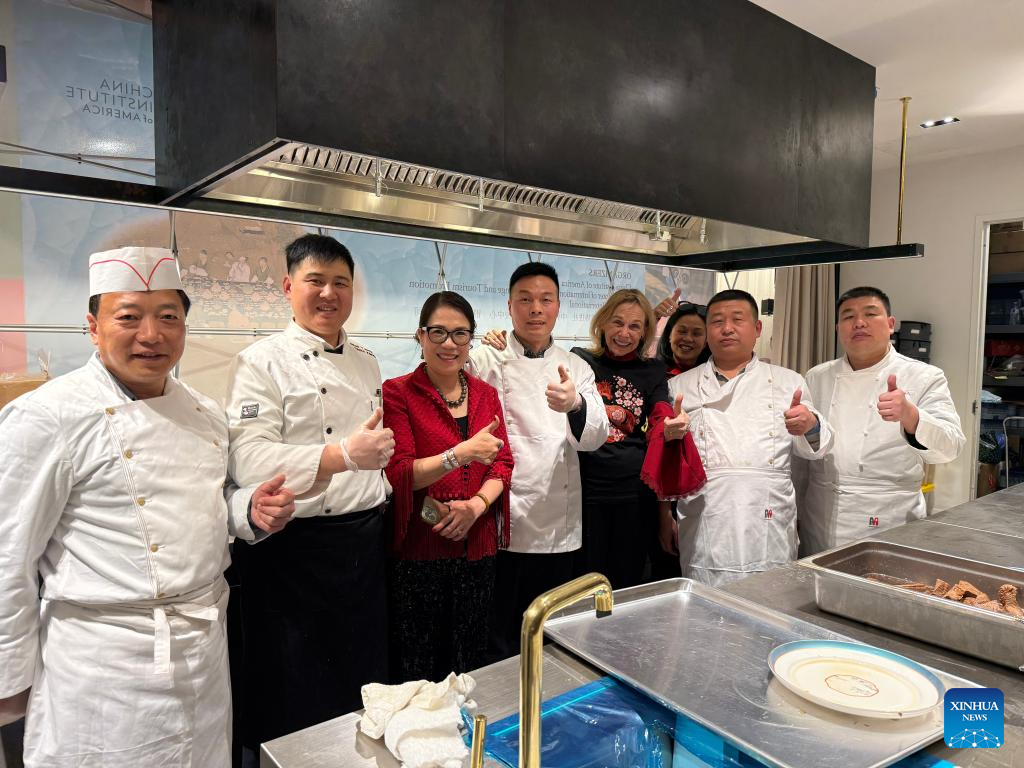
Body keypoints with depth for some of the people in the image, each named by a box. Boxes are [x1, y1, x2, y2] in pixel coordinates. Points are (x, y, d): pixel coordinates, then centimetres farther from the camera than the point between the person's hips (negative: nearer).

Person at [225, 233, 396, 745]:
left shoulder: (366, 362, 11)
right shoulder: (261, 362, -9)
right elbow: (250, 460, -21)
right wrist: (344, 455, -31)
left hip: (364, 543, 6)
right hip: (295, 549, -6)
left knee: (366, 680, 18)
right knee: (294, 702, 8)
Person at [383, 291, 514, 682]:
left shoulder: (486, 394, 9)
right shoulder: (397, 392, -6)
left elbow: (503, 463, 7)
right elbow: (398, 473, -13)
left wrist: (477, 504, -12)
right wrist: (463, 452, -25)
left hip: (477, 545, 5)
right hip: (419, 548, -4)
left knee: (471, 661, 16)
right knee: (418, 668, 8)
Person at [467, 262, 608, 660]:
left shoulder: (576, 367, 9)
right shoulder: (485, 360, -1)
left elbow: (595, 436, -4)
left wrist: (576, 405, -24)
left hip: (559, 529, 4)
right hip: (502, 524, -3)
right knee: (499, 642, 4)